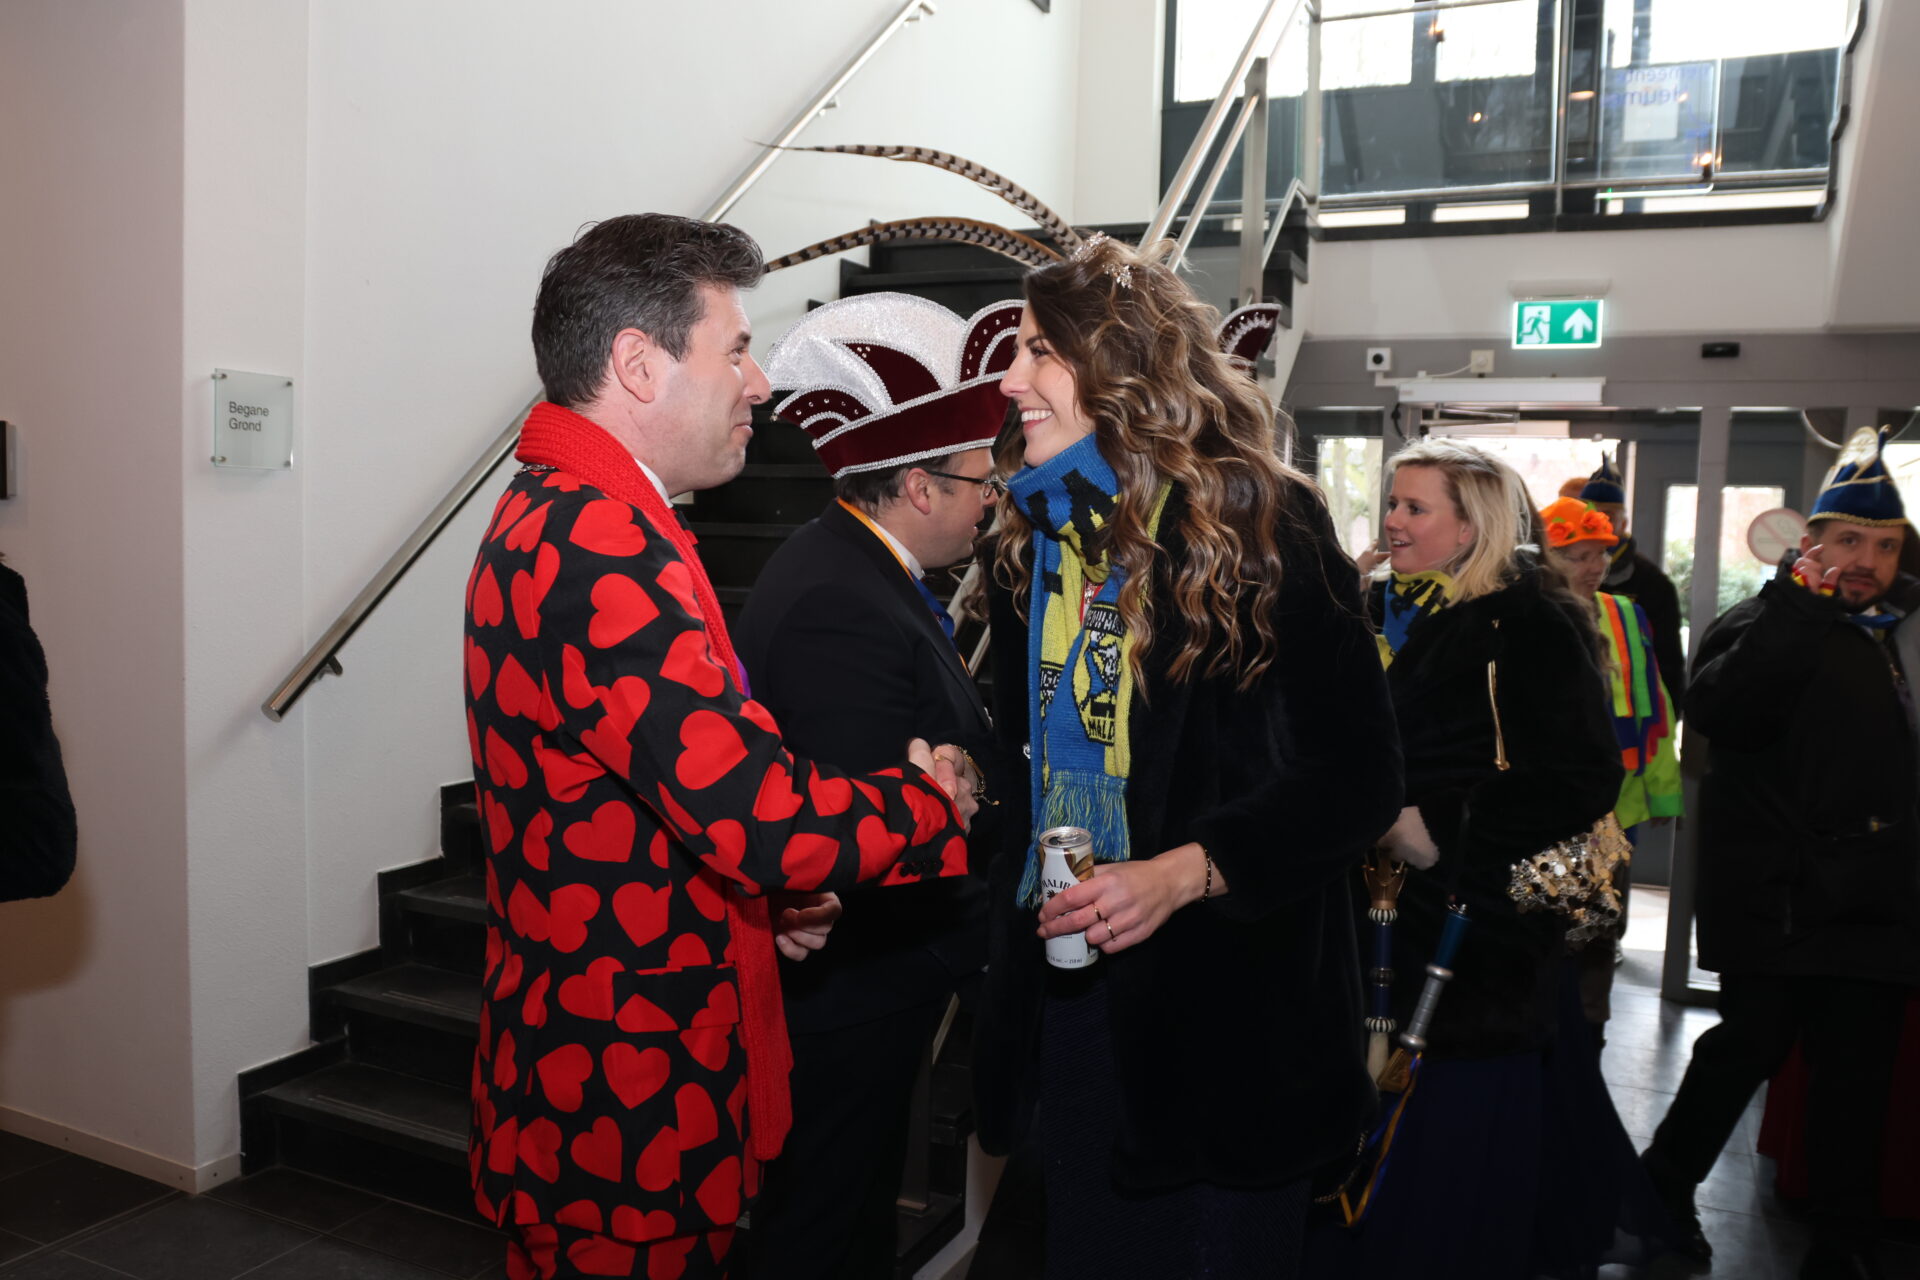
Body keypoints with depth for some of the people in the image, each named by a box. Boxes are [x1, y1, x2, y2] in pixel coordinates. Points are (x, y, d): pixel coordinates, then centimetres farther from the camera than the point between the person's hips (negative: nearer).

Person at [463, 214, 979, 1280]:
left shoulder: (556, 516, 12)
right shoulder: (599, 545, -25)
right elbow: (765, 811, -28)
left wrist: (763, 888, 5)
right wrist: (930, 804, -9)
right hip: (626, 1118, -10)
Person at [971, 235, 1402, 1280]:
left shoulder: (1258, 527, -11)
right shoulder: (1032, 538, 8)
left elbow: (1357, 773, -13)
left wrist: (1183, 873, -23)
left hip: (1225, 998, -5)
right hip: (1069, 983, 5)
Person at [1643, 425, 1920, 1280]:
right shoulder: (1766, 625, -3)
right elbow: (1714, 709, -24)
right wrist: (1795, 606, -26)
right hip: (1776, 896, -6)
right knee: (1754, 1041, -5)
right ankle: (1662, 1190, 16)